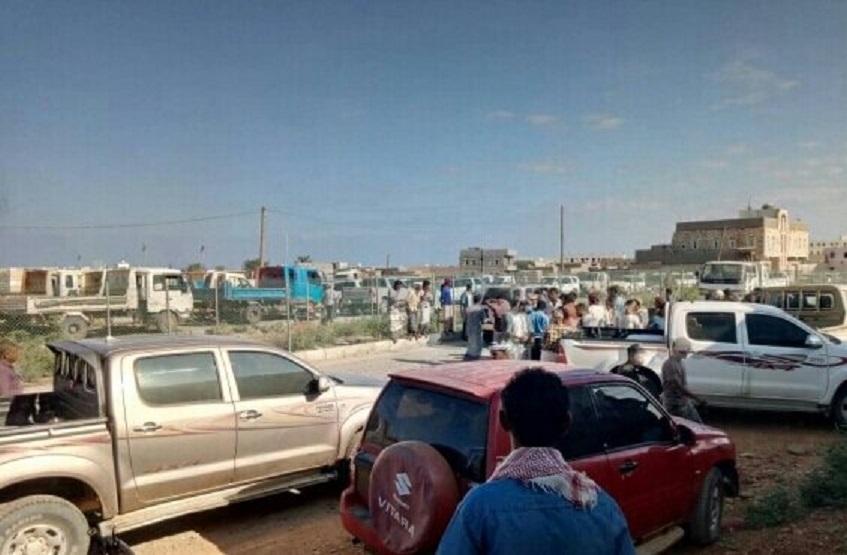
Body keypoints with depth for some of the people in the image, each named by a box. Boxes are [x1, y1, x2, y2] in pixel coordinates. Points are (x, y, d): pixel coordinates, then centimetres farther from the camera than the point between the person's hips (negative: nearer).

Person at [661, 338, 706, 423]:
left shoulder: (681, 362, 9)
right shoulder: (670, 365, -21)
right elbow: (678, 387, -26)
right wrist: (697, 399, -27)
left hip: (685, 402, 10)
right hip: (675, 405, -9)